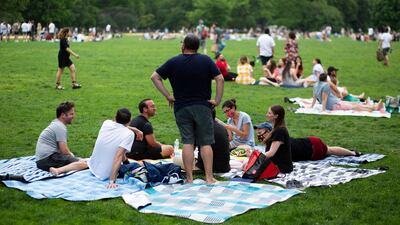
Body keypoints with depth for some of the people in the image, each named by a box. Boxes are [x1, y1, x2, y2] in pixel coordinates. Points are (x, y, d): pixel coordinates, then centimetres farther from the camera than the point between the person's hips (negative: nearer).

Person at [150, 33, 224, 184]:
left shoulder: (173, 62, 2)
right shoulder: (206, 60, -1)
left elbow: (155, 77, 1)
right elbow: (220, 78, -8)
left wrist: (168, 96, 1)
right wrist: (218, 99, -2)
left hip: (181, 108, 1)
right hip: (203, 106, -1)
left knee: (187, 142, 3)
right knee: (205, 143, 3)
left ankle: (189, 178, 2)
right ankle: (209, 177, 0)